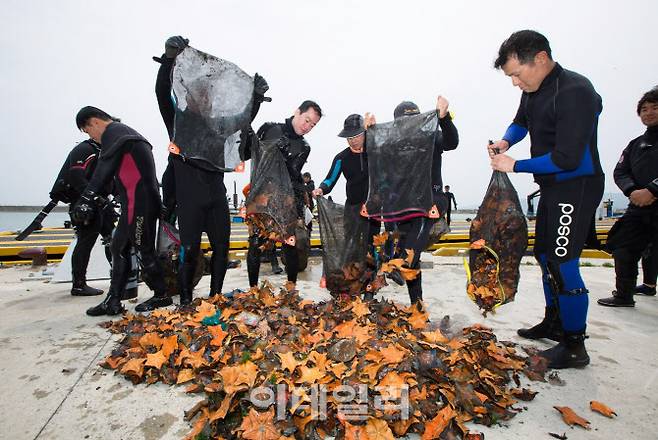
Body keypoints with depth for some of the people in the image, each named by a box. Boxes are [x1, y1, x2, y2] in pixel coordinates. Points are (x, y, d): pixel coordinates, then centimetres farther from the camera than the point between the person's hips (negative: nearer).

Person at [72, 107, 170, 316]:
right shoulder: (123, 131, 25)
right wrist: (99, 199, 22)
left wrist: (87, 199, -17)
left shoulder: (114, 132, -6)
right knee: (119, 247, 11)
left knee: (143, 250, -2)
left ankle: (161, 295, 9)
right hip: (136, 203, 10)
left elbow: (104, 170, -16)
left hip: (139, 203, -10)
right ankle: (113, 301, 16)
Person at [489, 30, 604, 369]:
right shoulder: (532, 90, 5)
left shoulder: (574, 92, -22)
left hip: (577, 187, -10)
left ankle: (575, 347, 9)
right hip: (552, 185, 10)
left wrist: (515, 165, -17)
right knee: (544, 254, 16)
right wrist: (505, 142, 4)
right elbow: (521, 122, 25)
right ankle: (553, 324, 33)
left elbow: (566, 159, -27)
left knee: (562, 263, -7)